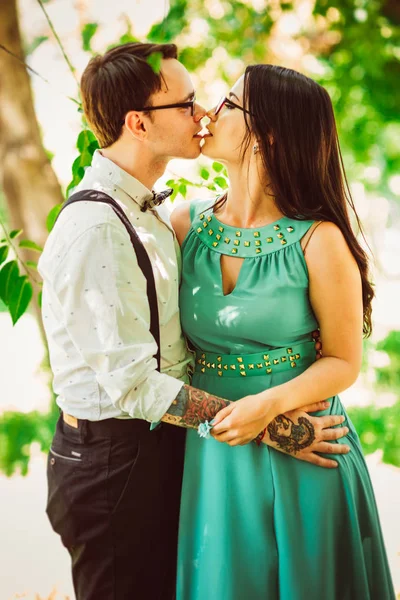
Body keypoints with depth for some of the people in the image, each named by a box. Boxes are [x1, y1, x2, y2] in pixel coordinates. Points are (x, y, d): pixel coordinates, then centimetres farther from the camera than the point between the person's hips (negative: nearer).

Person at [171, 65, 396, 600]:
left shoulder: (318, 240, -13)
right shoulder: (186, 225, -1)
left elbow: (344, 362, -8)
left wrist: (270, 405, -22)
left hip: (299, 455, -3)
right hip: (211, 450, 3)